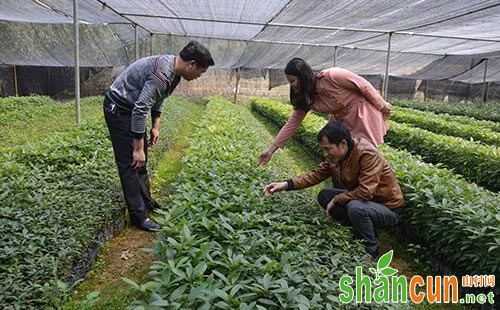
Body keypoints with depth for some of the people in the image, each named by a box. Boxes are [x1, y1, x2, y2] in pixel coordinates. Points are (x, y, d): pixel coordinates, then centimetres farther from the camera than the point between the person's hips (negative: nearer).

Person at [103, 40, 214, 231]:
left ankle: (146, 202, 29)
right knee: (131, 162, -7)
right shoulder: (162, 74, -31)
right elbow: (140, 110, -31)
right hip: (118, 108, -10)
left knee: (141, 160, 15)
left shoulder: (173, 69, -1)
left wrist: (155, 126, 11)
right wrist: (138, 148, -24)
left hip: (132, 108, 10)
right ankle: (138, 215, 1)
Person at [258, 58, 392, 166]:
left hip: (362, 110, -6)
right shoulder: (305, 98, -9)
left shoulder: (331, 76, -30)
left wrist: (382, 105, -10)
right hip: (341, 118, 6)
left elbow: (364, 85, -20)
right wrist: (271, 149, -10)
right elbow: (292, 123, -7)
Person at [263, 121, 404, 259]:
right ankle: (365, 230, 7)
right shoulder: (336, 155, -6)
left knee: (356, 207, -35)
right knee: (324, 196, -2)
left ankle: (370, 251, -7)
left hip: (389, 208, -7)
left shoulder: (367, 154, -29)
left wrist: (336, 200, -21)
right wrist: (286, 184, -17)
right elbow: (316, 174, -5)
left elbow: (365, 192, -34)